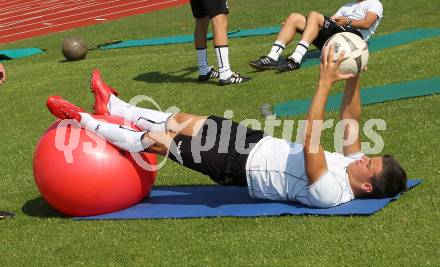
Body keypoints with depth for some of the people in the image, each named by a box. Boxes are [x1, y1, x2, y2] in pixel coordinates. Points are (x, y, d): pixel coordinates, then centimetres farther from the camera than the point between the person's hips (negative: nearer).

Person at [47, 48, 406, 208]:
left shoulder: (330, 193, -33)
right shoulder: (356, 165, -8)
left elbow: (310, 142, -44)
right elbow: (350, 123, 1)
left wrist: (325, 84, -46)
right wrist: (352, 81, -13)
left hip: (244, 166, -8)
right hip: (260, 142, 8)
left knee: (159, 140, -4)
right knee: (183, 121, 14)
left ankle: (86, 122, 13)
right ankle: (111, 107, 33)